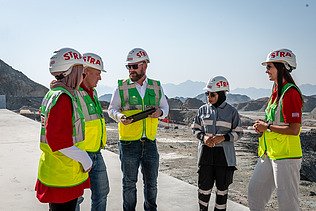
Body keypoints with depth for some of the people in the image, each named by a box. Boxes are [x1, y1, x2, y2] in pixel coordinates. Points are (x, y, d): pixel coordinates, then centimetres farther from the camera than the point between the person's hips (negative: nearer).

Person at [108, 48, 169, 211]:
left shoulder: (156, 87, 6)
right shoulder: (122, 87, -2)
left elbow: (166, 107, 14)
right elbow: (111, 109, 3)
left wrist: (160, 112, -9)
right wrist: (120, 116, -18)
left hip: (150, 142, 2)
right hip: (128, 142, -2)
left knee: (151, 182, 14)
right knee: (129, 182, 12)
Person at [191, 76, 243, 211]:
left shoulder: (231, 111, -1)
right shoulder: (203, 109, 3)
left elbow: (238, 132, 1)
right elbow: (195, 128, 9)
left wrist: (223, 137, -16)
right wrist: (204, 137, -12)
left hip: (224, 153, -1)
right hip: (206, 152, 1)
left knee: (222, 186, 9)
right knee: (205, 185, 4)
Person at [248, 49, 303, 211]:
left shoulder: (290, 93, -17)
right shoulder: (276, 91, 13)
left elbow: (294, 129, -23)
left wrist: (267, 127, -14)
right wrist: (263, 125, 5)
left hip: (286, 156, -10)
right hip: (269, 154, 10)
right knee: (254, 190, 17)